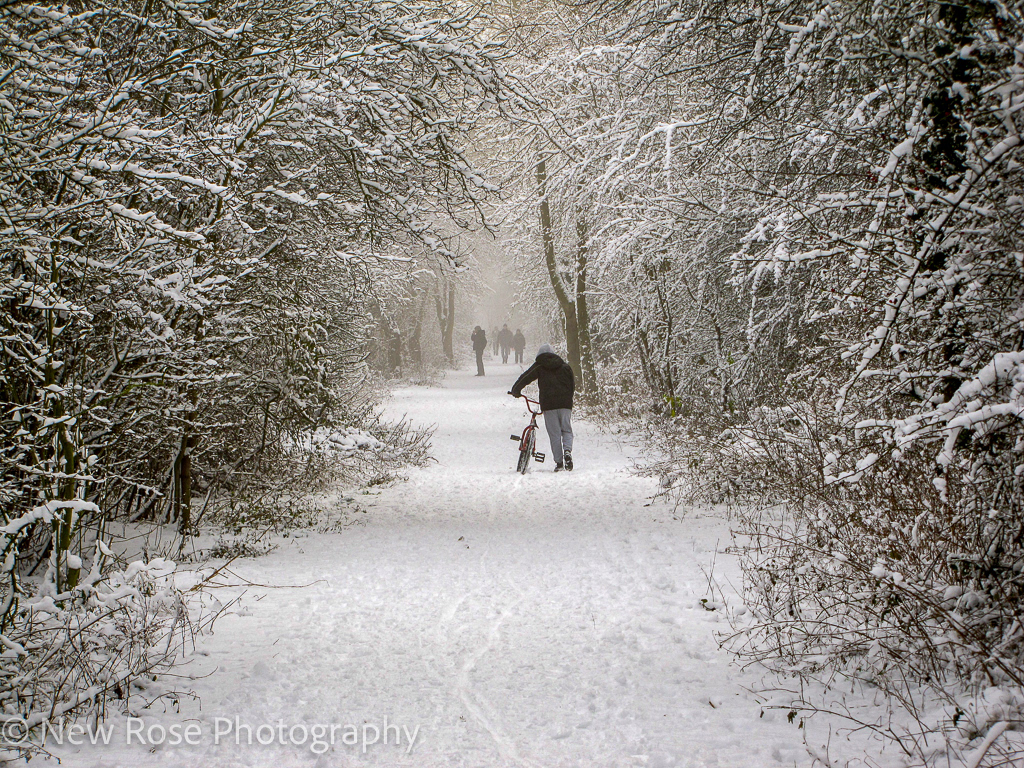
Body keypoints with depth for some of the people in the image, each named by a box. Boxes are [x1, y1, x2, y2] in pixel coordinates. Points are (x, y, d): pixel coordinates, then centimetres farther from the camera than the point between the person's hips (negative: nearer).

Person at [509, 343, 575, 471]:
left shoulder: (539, 366, 6)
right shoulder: (564, 365, 15)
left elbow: (525, 377, 0)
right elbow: (573, 383, 17)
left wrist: (515, 390, 12)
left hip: (548, 404, -2)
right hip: (565, 403, 2)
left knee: (554, 434, 2)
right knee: (567, 430, 12)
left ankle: (559, 462, 0)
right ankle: (567, 450, -15)